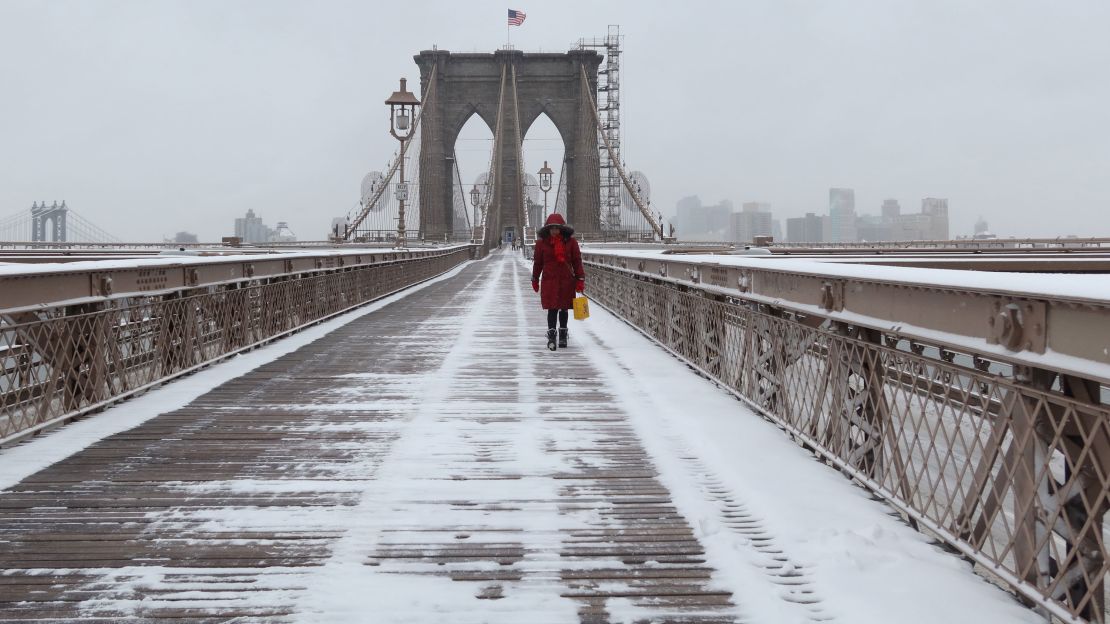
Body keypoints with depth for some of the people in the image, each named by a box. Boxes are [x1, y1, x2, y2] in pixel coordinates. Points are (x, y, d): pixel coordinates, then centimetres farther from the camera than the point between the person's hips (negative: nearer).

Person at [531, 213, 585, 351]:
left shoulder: (570, 241, 0)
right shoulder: (542, 242, 0)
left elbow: (577, 261, 3)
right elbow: (537, 262, 8)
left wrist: (580, 279, -1)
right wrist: (535, 280, 13)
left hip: (566, 280, 1)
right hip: (549, 280, -1)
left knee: (564, 308, 10)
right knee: (552, 309, -8)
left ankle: (563, 336, 22)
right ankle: (551, 337, -7)